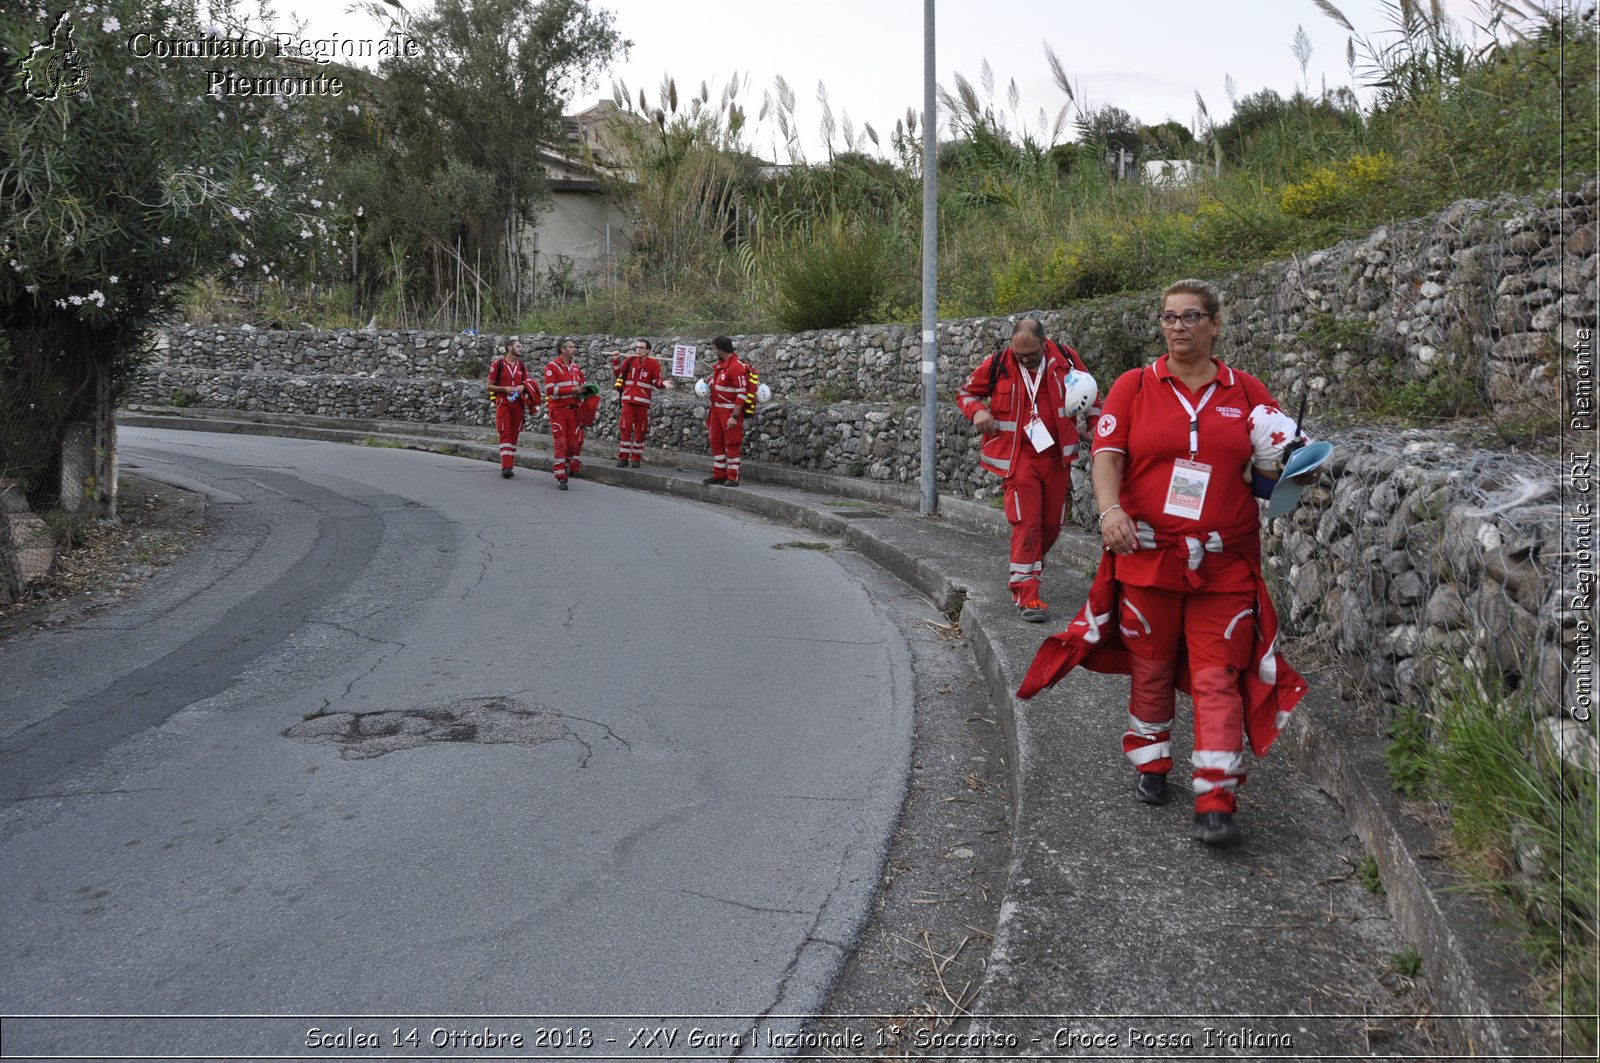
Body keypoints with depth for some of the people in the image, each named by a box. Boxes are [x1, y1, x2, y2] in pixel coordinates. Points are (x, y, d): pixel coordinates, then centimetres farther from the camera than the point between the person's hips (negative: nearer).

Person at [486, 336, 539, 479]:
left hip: (518, 404, 5)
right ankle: (505, 467, -14)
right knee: (505, 433, -10)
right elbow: (489, 386, -1)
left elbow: (527, 382, 21)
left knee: (514, 434, 7)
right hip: (503, 403, -5)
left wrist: (523, 386, -2)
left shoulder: (521, 365, 10)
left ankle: (511, 465, 14)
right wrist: (504, 389, -16)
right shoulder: (498, 364, -3)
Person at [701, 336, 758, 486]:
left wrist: (735, 417, -24)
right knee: (716, 442, 13)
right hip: (717, 410, 9)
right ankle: (719, 474, 22)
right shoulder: (720, 364, 9)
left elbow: (742, 394, -22)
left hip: (730, 412, -9)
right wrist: (706, 384, 12)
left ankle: (733, 478, 3)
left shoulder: (737, 367, -19)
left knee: (731, 444, -3)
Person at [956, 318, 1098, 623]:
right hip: (1019, 457, -3)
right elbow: (966, 392, 8)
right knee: (1027, 524, -10)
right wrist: (976, 411, -12)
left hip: (1057, 457, 3)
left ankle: (1023, 573, 35)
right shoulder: (997, 365, -7)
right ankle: (1027, 596, -4)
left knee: (1052, 524, 11)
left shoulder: (1066, 359, -2)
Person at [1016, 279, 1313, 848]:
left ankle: (1216, 802, -1)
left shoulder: (1247, 391, 8)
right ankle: (1151, 765, 34)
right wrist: (1111, 509, -23)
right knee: (1150, 668, 13)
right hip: (1147, 556, 0)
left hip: (1224, 565, 0)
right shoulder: (1134, 386, 4)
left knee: (1218, 677, -5)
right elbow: (1106, 455, -5)